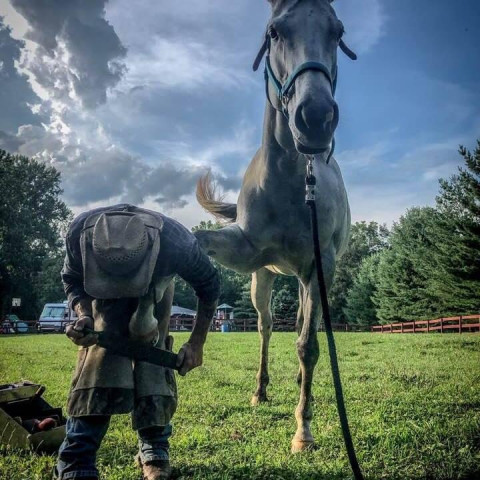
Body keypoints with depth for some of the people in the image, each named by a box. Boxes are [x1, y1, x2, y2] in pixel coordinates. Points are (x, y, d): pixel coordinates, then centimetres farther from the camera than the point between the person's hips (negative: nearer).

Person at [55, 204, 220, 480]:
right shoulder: (80, 233, -39)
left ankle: (154, 452, 10)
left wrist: (197, 344, -18)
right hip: (103, 290, 1)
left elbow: (209, 286, -21)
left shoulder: (175, 241, -42)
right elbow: (72, 281, -15)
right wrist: (84, 316, -35)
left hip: (154, 289, 0)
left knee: (151, 358, -7)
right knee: (100, 354, -13)